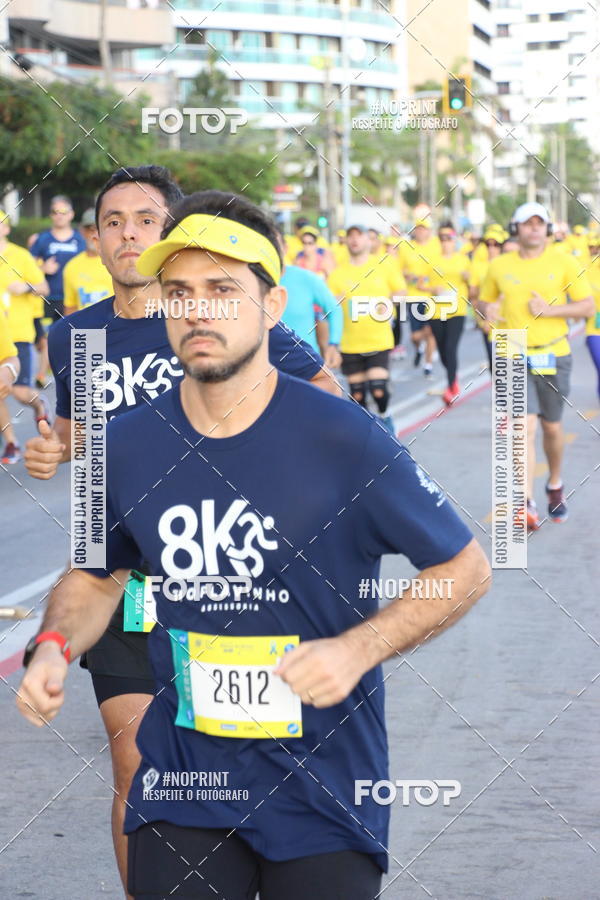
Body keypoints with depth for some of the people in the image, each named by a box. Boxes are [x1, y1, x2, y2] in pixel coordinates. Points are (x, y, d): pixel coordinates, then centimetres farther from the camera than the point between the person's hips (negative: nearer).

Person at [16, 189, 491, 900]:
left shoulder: (348, 441, -13)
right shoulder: (126, 446, -3)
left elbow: (464, 568, -3)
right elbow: (96, 577, 15)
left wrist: (358, 649, -16)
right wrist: (53, 646, -5)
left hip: (325, 791, -2)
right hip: (179, 782, 2)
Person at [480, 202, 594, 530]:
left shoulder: (563, 263, -1)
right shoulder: (499, 266, 4)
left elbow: (587, 306, -2)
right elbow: (486, 301, 17)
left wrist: (549, 309, -15)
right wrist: (488, 311, -7)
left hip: (553, 355, 1)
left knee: (552, 427, 12)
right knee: (525, 426, -13)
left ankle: (555, 486, 38)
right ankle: (527, 504, -13)